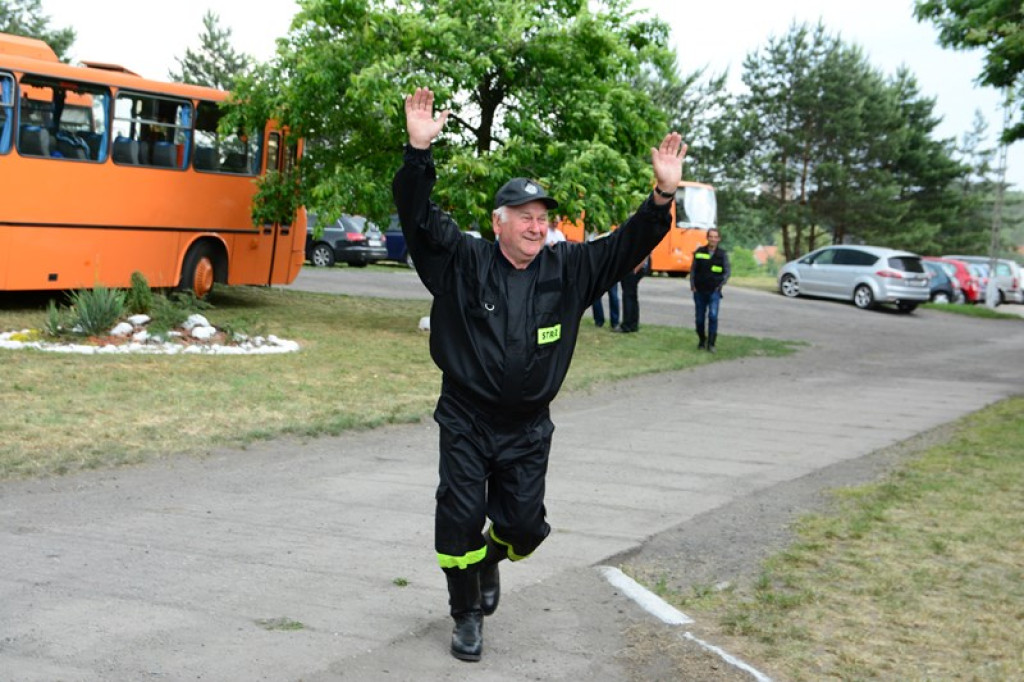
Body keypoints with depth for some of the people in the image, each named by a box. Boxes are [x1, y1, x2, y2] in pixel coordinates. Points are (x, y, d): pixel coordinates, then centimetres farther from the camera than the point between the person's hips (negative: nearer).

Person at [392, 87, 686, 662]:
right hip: (466, 422, -2)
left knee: (524, 527, 7)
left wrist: (663, 196, -15)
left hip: (527, 428, 3)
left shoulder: (568, 269, 1)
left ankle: (491, 557, 43)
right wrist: (419, 152, -33)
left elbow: (626, 247, 0)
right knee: (460, 519, -3)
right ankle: (467, 614, 20)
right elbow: (420, 217, -17)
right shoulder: (462, 260, -7)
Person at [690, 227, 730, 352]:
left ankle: (711, 343, -11)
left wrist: (721, 285, -5)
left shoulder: (722, 254, 2)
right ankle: (702, 341, 27)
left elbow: (726, 272, 6)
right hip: (699, 291, 2)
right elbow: (693, 269, 9)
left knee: (713, 316, -17)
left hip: (714, 291, -2)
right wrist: (692, 285, 0)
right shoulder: (699, 252, 4)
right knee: (699, 318, 7)